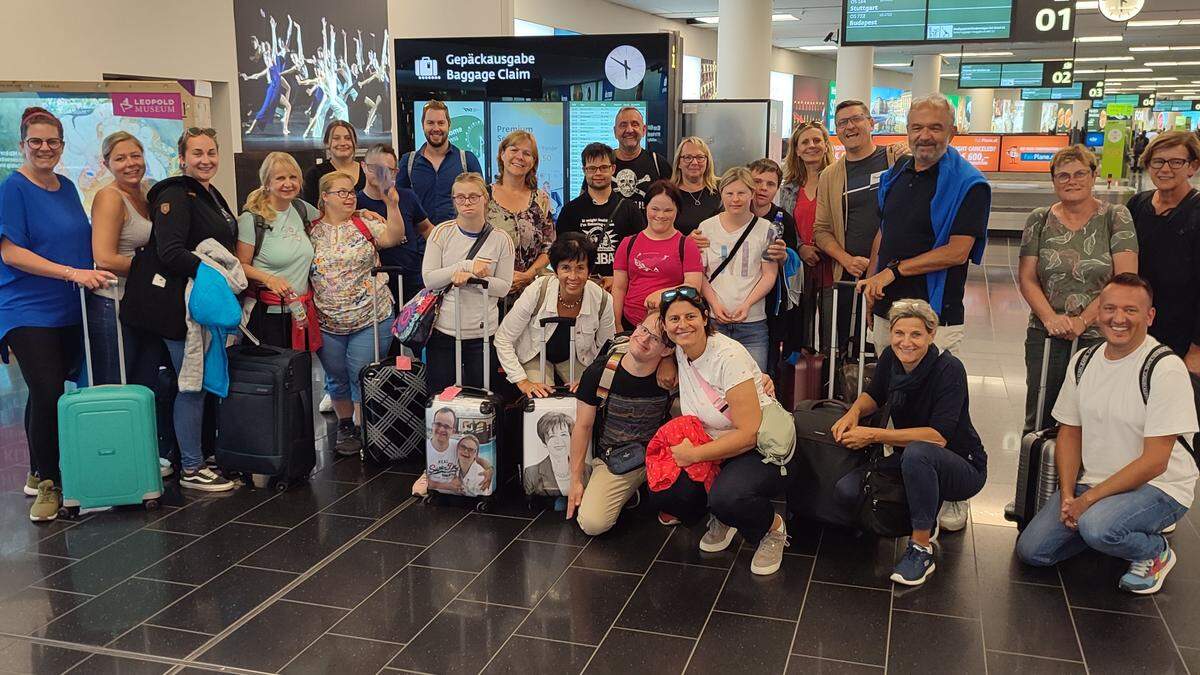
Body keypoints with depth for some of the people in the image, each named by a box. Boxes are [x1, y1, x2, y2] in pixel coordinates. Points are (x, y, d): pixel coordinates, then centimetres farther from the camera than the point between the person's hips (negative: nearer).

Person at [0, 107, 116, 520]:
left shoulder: (67, 187, 12)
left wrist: (94, 272, 10)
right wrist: (71, 273, -21)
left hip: (69, 311, 7)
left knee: (49, 393, 12)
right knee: (47, 394, -10)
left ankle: (39, 475, 25)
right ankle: (46, 483, 4)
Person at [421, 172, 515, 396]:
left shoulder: (501, 240, -2)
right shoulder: (442, 232, -1)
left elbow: (504, 287, -4)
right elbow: (429, 279, -7)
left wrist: (471, 277, -19)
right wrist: (467, 266, -18)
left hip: (483, 332, 0)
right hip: (443, 329, 0)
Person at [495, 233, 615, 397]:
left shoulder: (603, 301, -24)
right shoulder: (536, 293, -30)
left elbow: (606, 349, -3)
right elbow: (503, 340, -19)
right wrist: (522, 381, -21)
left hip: (576, 359, 2)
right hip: (535, 357, -2)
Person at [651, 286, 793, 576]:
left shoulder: (729, 356, -21)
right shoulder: (679, 352, -1)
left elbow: (749, 434, -24)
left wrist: (694, 454, -19)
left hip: (762, 451, -7)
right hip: (717, 449, 7)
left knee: (727, 498, -36)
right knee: (661, 493, -17)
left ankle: (774, 527, -3)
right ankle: (721, 519, 12)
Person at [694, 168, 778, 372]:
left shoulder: (765, 229, 3)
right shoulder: (706, 228, 6)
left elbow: (769, 275, 2)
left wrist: (747, 305, -12)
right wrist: (715, 304, -8)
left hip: (752, 322, -1)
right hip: (713, 320, 1)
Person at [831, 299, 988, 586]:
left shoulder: (949, 369, -24)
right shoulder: (890, 358, -6)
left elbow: (938, 436, -32)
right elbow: (874, 395, 14)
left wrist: (873, 435, -31)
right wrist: (853, 412, -9)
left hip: (964, 468, -6)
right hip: (912, 463, 6)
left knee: (917, 452, -39)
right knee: (847, 489, -14)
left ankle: (921, 549, -22)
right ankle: (925, 521, 11)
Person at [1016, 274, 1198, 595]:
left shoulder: (1165, 369, -18)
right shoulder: (1083, 361, 2)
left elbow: (1154, 462, -21)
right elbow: (1070, 433, 9)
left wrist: (1089, 499, -19)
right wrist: (1067, 496, -5)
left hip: (1159, 487, -6)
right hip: (1091, 483, 6)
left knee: (1097, 527, -34)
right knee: (1032, 550, -5)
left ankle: (1156, 553, -2)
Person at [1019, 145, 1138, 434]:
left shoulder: (1115, 217, 0)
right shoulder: (1039, 220, 6)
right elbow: (1026, 278, 2)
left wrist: (1083, 320, -13)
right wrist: (1050, 318, -13)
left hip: (1099, 336, -2)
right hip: (1045, 335, 2)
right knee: (1038, 422, 8)